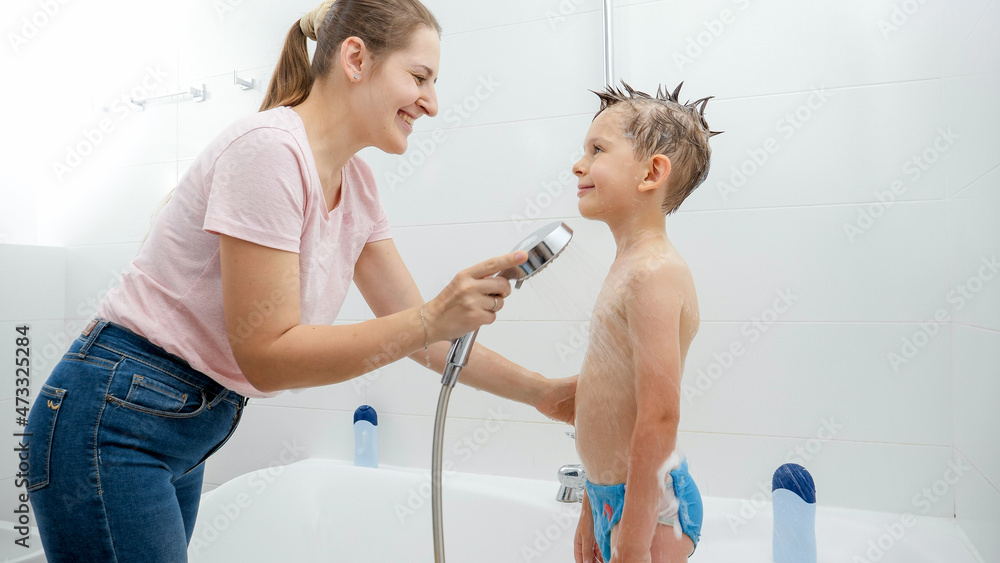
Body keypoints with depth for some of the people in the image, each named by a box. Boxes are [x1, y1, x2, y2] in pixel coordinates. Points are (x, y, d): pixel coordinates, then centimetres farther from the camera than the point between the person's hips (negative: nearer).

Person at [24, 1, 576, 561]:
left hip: (189, 430, 8)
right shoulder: (269, 148, -23)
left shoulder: (356, 183, 3)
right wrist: (432, 319, -29)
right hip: (116, 420, -8)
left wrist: (543, 392, -2)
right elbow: (266, 355, -24)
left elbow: (421, 331, 4)